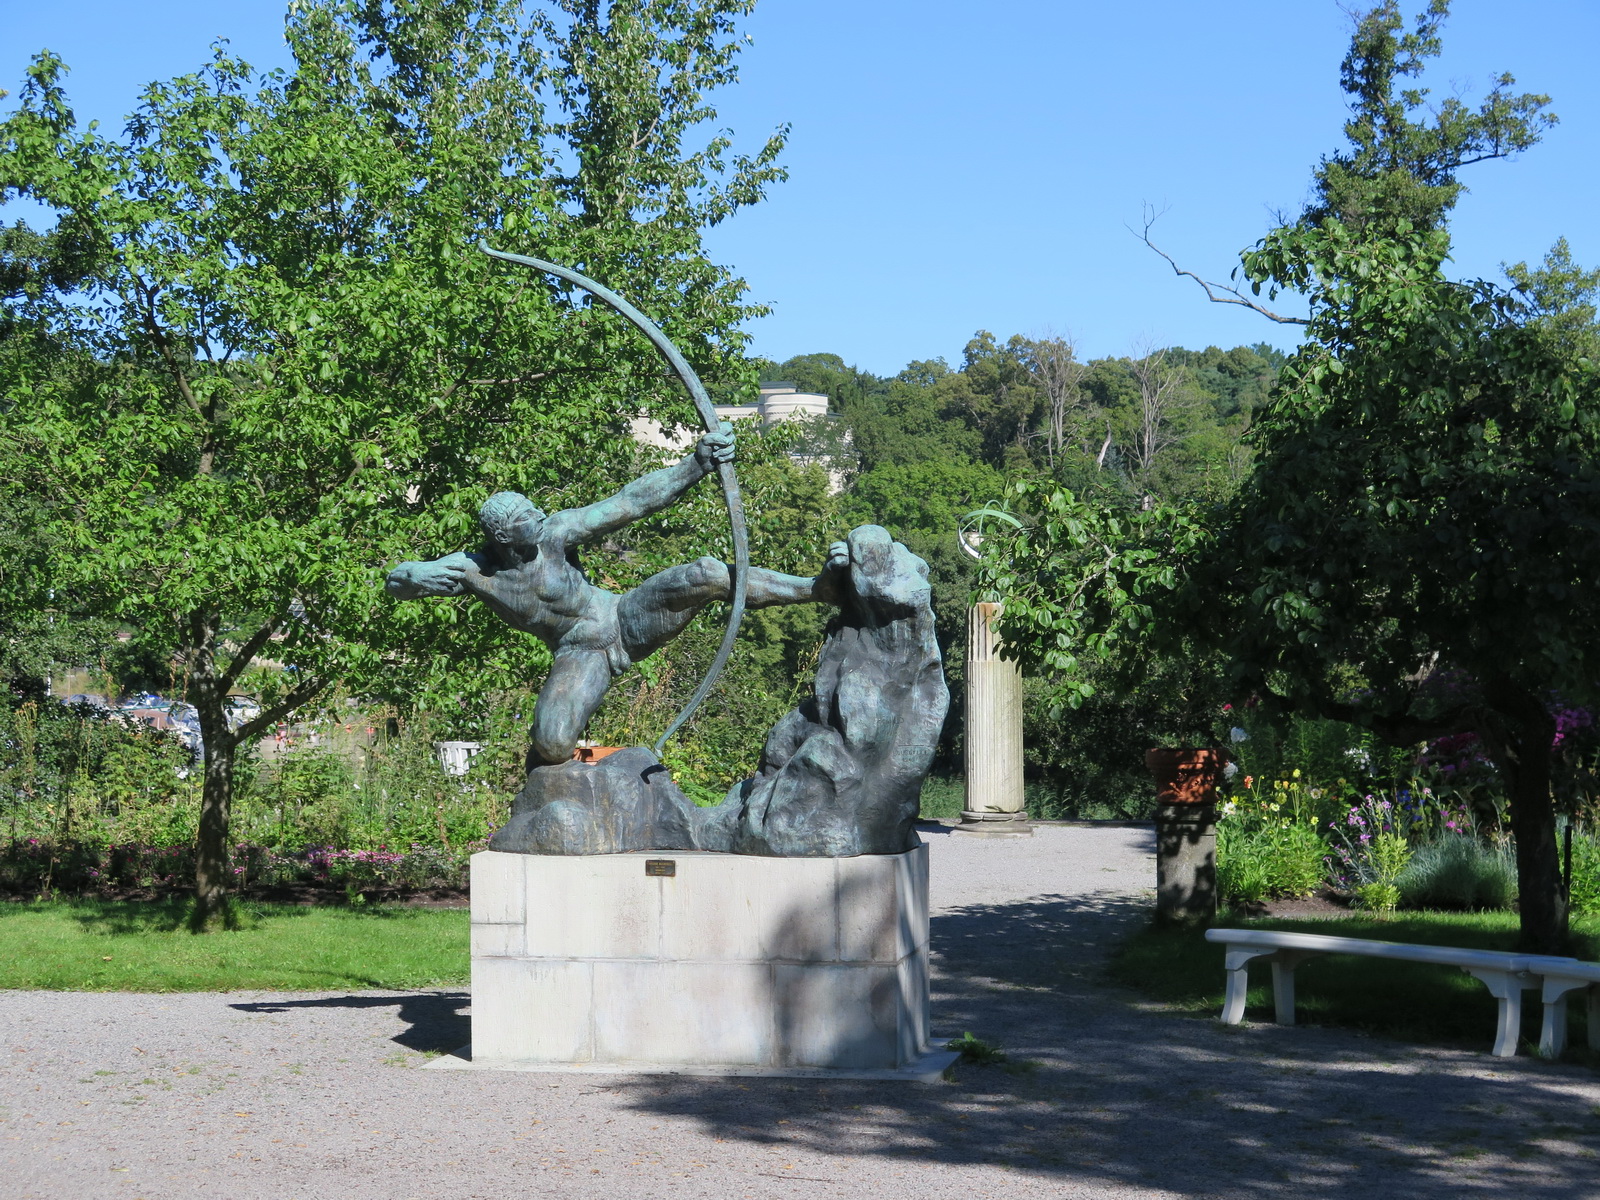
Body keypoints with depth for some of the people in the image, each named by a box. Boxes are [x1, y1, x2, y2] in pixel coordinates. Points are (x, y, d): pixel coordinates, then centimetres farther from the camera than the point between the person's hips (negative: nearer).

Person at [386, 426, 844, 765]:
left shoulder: (552, 533, -16)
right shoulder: (472, 569, -13)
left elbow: (631, 502, -20)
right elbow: (395, 580, -13)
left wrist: (697, 466, -29)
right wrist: (418, 576, -38)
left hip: (629, 619, 0)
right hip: (580, 657, 1)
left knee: (705, 576, -26)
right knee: (551, 745, -26)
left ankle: (821, 587, -18)